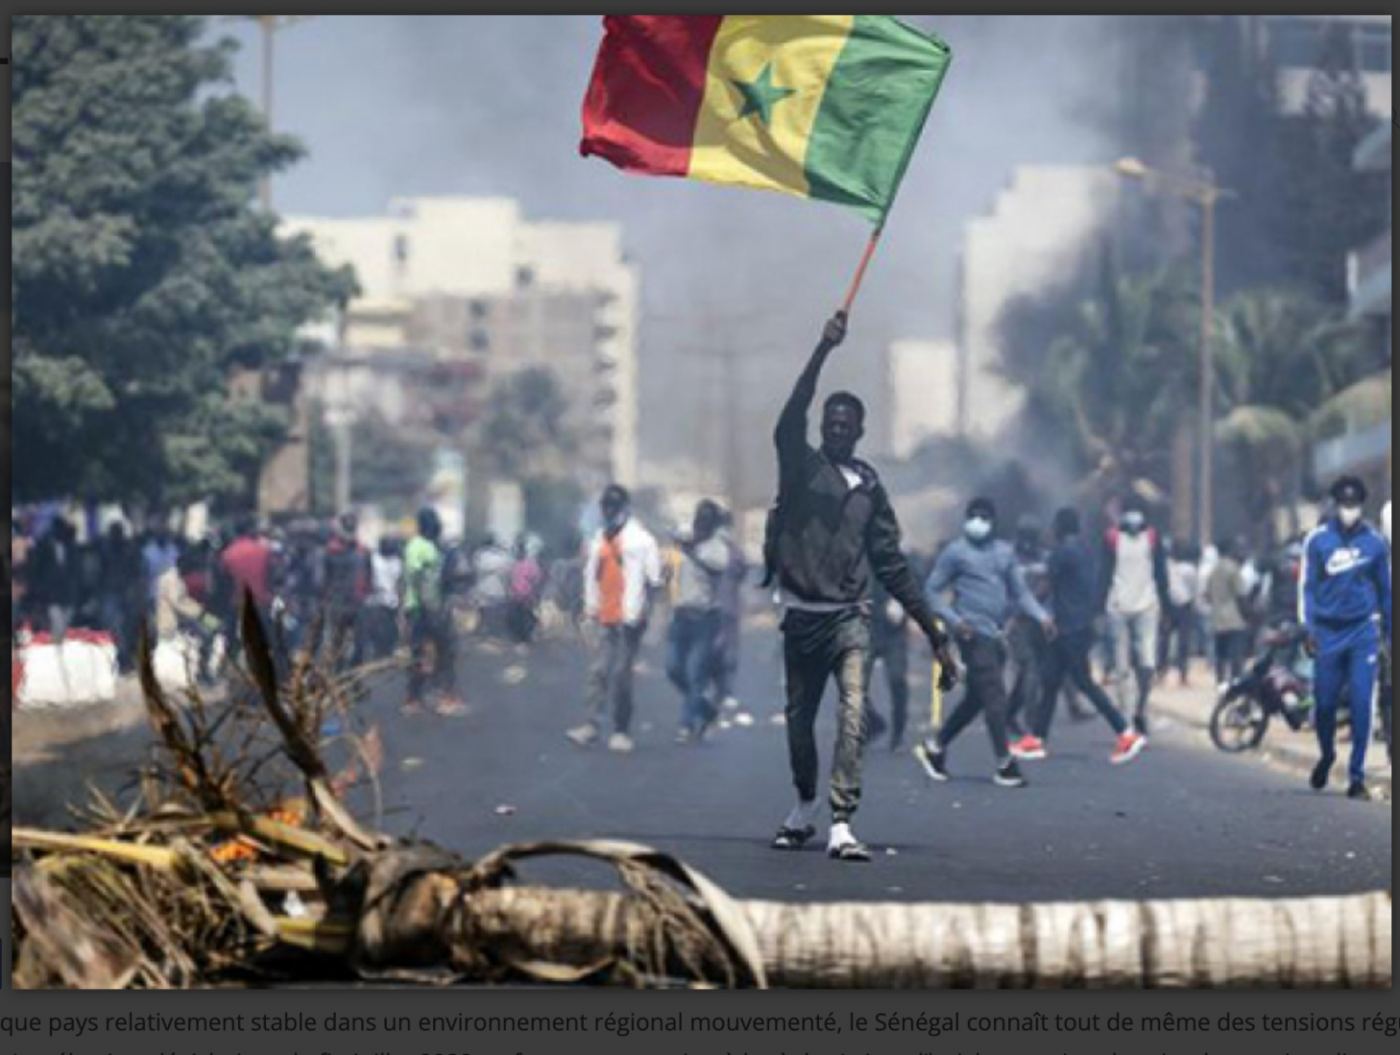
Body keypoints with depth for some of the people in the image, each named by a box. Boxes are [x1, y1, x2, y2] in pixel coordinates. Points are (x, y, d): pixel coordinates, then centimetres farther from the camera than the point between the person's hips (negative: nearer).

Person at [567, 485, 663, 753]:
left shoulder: (639, 539, -5)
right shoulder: (599, 540, 14)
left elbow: (652, 580, -7)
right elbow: (592, 576, 22)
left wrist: (635, 614, -11)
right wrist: (591, 608, 15)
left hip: (628, 619, -6)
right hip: (605, 619, 6)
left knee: (620, 675, -4)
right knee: (599, 672, 2)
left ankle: (622, 731, 2)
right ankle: (593, 724, 4)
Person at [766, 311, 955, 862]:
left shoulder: (868, 486, 10)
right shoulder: (801, 466, 4)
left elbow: (891, 562, 13)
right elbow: (789, 422, -18)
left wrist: (931, 626, 9)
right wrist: (821, 352, -27)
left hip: (849, 616, 0)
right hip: (801, 615, 0)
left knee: (853, 716, -16)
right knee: (799, 718, 10)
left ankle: (841, 825, -21)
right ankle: (805, 808, 33)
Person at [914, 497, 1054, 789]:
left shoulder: (1005, 552, 15)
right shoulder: (956, 552, -2)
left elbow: (1020, 592, 17)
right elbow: (932, 590, -1)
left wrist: (1041, 617, 0)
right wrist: (954, 619, -15)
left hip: (997, 634, 7)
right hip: (974, 633, -7)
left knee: (977, 697, 11)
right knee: (994, 694, -11)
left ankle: (935, 746, 24)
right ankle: (1005, 764, -9)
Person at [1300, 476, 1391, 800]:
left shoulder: (1374, 542, 3)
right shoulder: (1318, 541, 0)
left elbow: (1384, 589, 12)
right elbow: (1308, 586, 4)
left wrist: (1388, 632, 13)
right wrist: (1308, 628, -4)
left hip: (1363, 631, 0)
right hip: (1328, 632, 0)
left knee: (1360, 704, -7)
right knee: (1325, 702, 4)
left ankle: (1357, 774, -2)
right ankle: (1327, 755, 32)